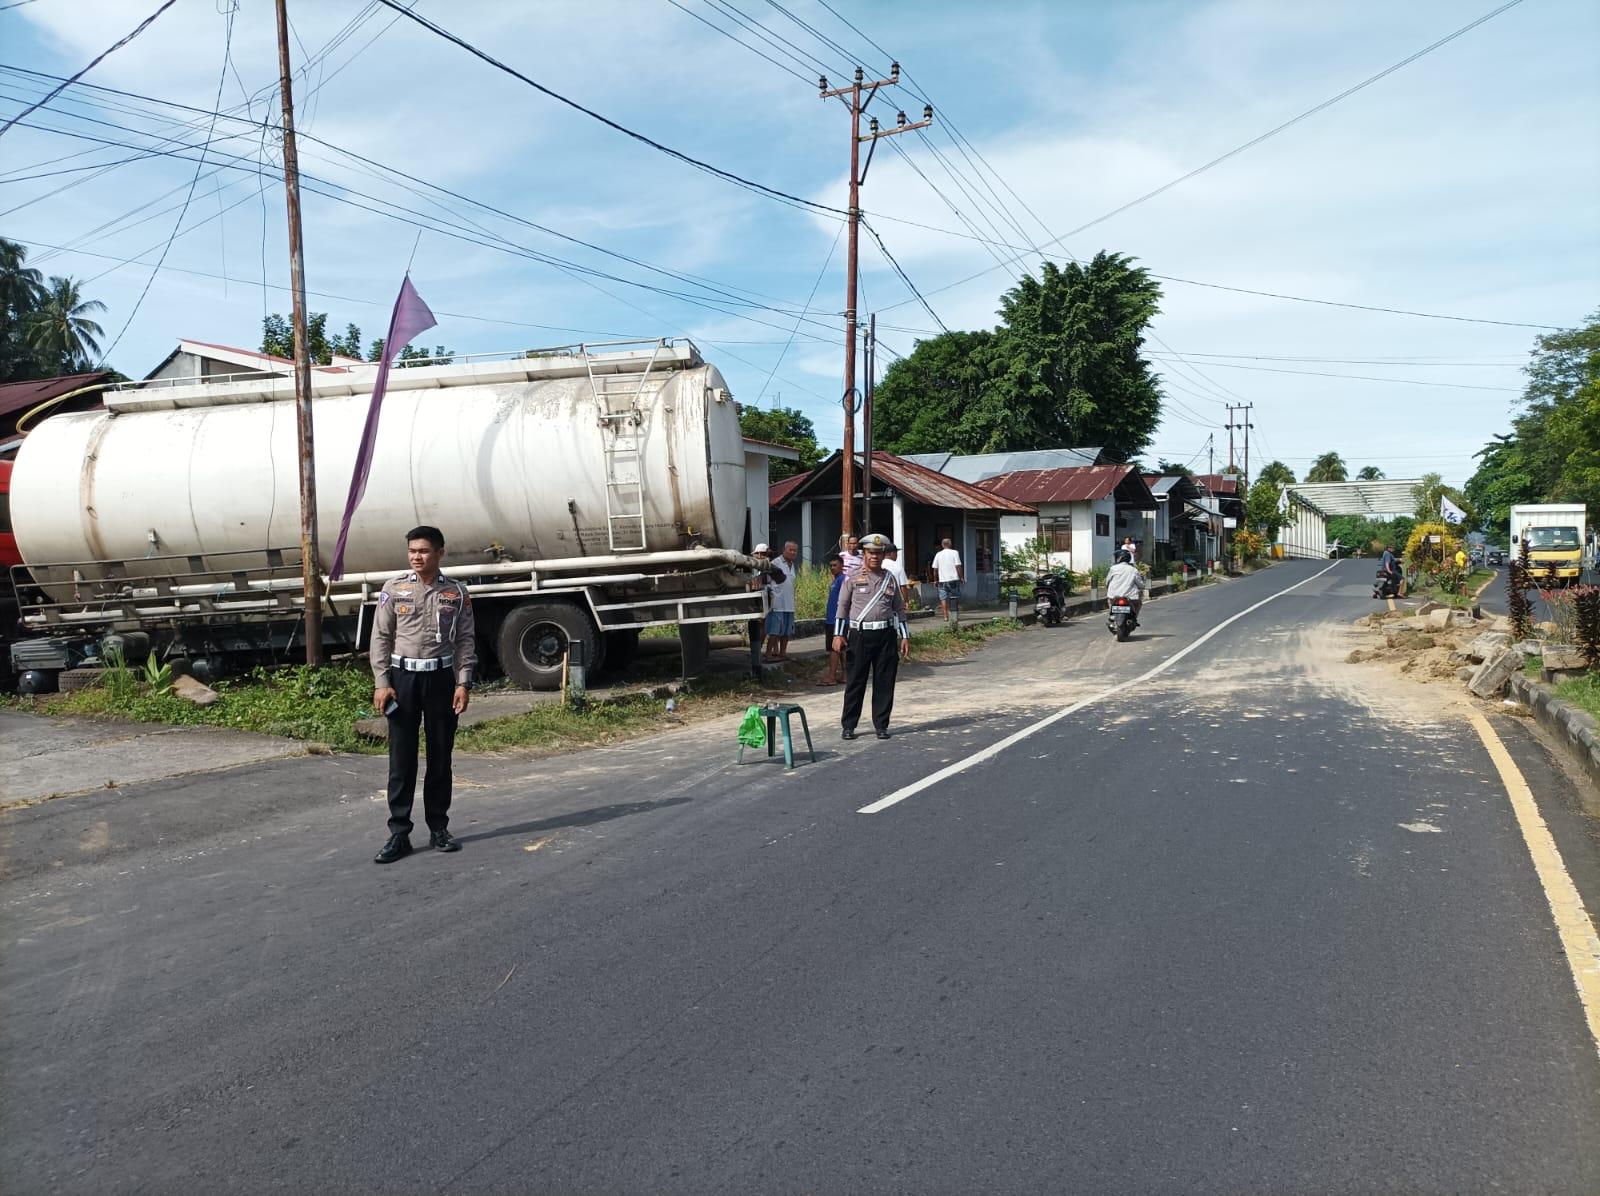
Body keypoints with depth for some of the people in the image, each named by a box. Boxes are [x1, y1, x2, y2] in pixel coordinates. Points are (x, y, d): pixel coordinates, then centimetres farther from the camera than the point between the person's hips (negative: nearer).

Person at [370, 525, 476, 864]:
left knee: (440, 756, 7)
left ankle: (439, 828, 18)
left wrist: (463, 684, -4)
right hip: (403, 677, -1)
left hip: (441, 677, 1)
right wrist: (381, 683, -5)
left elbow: (465, 640, 4)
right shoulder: (394, 589, 2)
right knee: (401, 759, 0)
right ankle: (399, 834, 6)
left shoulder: (456, 592, 4)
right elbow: (380, 638, 2)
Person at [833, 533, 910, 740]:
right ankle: (848, 726, 11)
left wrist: (905, 636, 8)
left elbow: (899, 609, 14)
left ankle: (881, 725, 15)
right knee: (855, 682, 1)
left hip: (886, 636, 3)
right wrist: (838, 634, -5)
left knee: (885, 682, 4)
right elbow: (842, 607, 3)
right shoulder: (853, 578, 2)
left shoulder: (890, 579, 10)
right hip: (860, 635, -2)